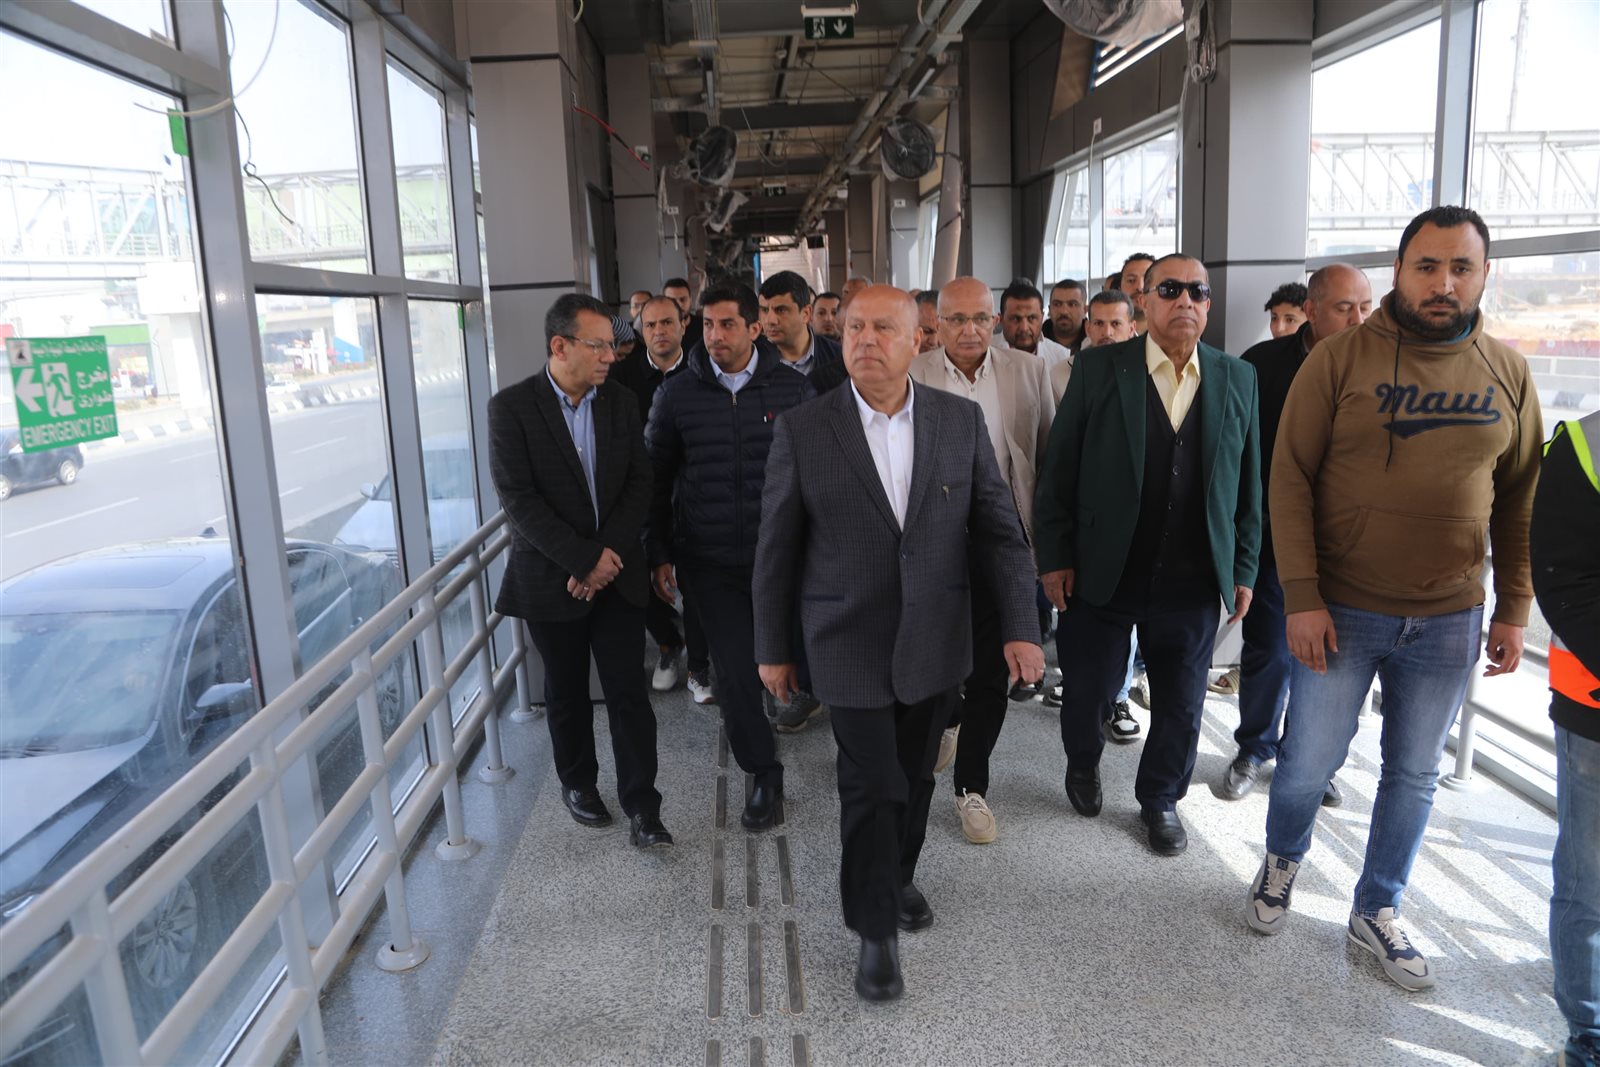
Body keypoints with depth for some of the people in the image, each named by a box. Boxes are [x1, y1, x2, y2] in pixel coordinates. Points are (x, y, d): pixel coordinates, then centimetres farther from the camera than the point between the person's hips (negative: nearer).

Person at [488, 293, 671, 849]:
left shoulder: (621, 401, 2)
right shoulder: (511, 406, -9)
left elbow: (639, 482, 1)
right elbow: (518, 499, -15)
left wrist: (609, 554, -11)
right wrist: (585, 559, -18)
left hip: (617, 572, 2)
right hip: (552, 578, -2)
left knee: (629, 690, 1)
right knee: (567, 692, 14)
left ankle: (641, 804, 10)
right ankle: (577, 782, 35)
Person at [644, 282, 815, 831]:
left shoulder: (793, 390, -3)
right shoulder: (676, 395, -1)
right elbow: (656, 478, 6)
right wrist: (659, 554, 4)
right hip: (709, 561, 0)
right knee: (735, 671, 2)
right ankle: (763, 774, 20)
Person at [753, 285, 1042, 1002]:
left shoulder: (961, 420, -2)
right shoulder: (802, 429, -8)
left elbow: (997, 529, 1)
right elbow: (777, 549, -2)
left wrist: (1019, 627, -6)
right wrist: (772, 648, 2)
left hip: (935, 644, 3)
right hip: (851, 647, -2)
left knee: (914, 777, 17)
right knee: (871, 787, 3)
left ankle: (899, 875, 44)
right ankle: (875, 929, 24)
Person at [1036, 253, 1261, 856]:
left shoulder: (1238, 379, 4)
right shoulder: (1099, 370, -5)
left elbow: (1248, 483, 7)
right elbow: (1058, 470, -4)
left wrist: (1243, 569, 6)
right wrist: (1054, 557, -6)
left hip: (1193, 581, 2)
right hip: (1101, 575, -2)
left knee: (1181, 707, 13)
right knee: (1087, 693, 12)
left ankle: (1161, 799, 37)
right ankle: (1083, 764, 43)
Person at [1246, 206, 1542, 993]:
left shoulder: (1509, 374, 3)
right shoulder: (1340, 359, -7)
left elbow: (1520, 500, 8)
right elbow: (1290, 477, -9)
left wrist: (1514, 610, 5)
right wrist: (1301, 597, -14)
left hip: (1449, 623, 3)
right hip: (1339, 611, -3)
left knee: (1414, 776, 14)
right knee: (1309, 761, 6)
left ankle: (1377, 911, 34)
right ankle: (1281, 861, 37)